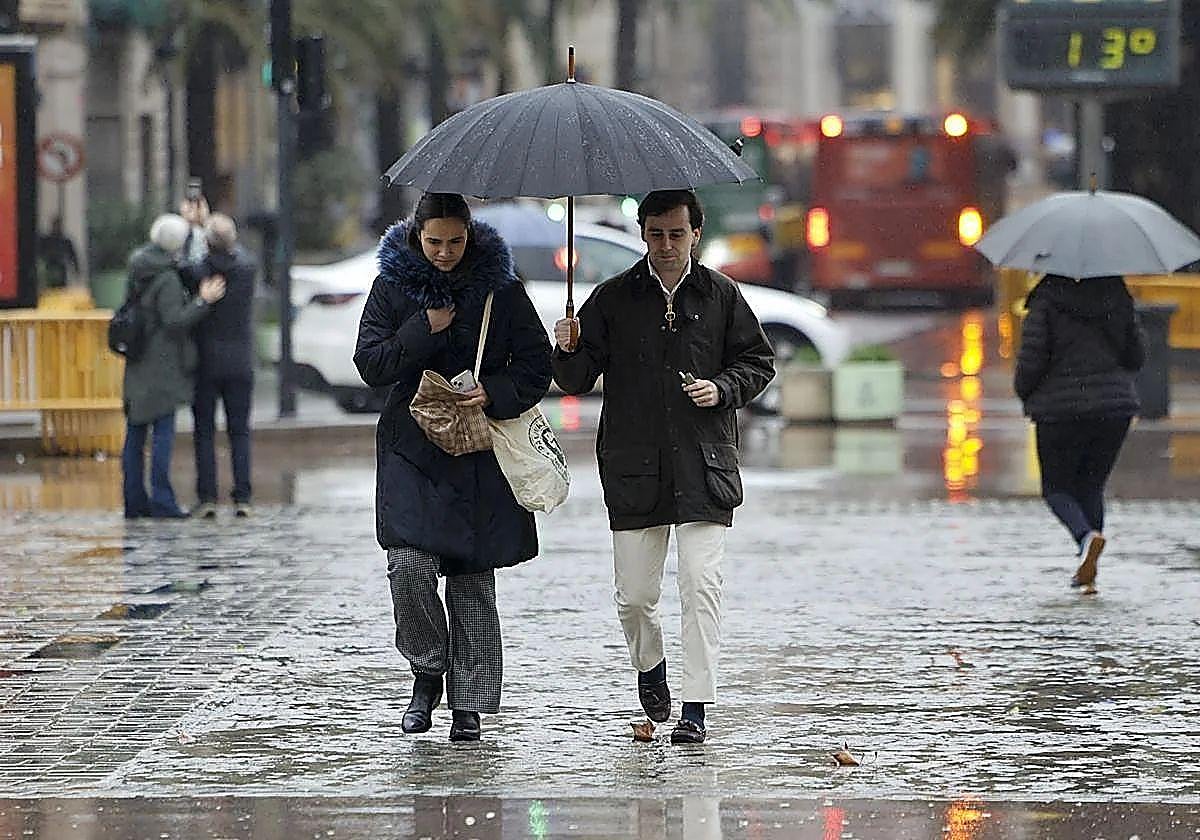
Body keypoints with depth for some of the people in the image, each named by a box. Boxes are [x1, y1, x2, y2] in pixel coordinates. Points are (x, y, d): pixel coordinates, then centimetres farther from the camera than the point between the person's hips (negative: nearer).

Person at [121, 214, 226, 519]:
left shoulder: (138, 270, 7)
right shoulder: (167, 279, -16)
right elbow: (174, 321, -19)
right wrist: (203, 301, -18)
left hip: (137, 367, 8)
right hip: (162, 364, -8)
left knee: (135, 433, 9)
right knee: (163, 431, -6)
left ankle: (134, 499, 11)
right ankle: (162, 500, -8)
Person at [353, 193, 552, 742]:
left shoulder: (500, 287, 2)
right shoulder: (393, 285, 4)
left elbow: (536, 365, 4)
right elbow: (370, 363, -1)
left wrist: (495, 393, -14)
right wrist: (425, 331, -13)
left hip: (481, 454, 0)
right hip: (413, 450, 0)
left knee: (473, 579, 1)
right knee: (409, 564, -17)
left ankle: (468, 704, 9)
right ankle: (427, 672, 6)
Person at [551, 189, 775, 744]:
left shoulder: (721, 296, 6)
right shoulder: (613, 299, 5)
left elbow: (759, 361, 14)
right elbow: (576, 381, 6)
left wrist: (723, 388, -5)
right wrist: (569, 351, -16)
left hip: (703, 468, -1)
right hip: (634, 469, 1)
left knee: (700, 585, -11)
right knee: (634, 595, 3)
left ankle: (695, 708, -7)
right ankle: (649, 666, 34)